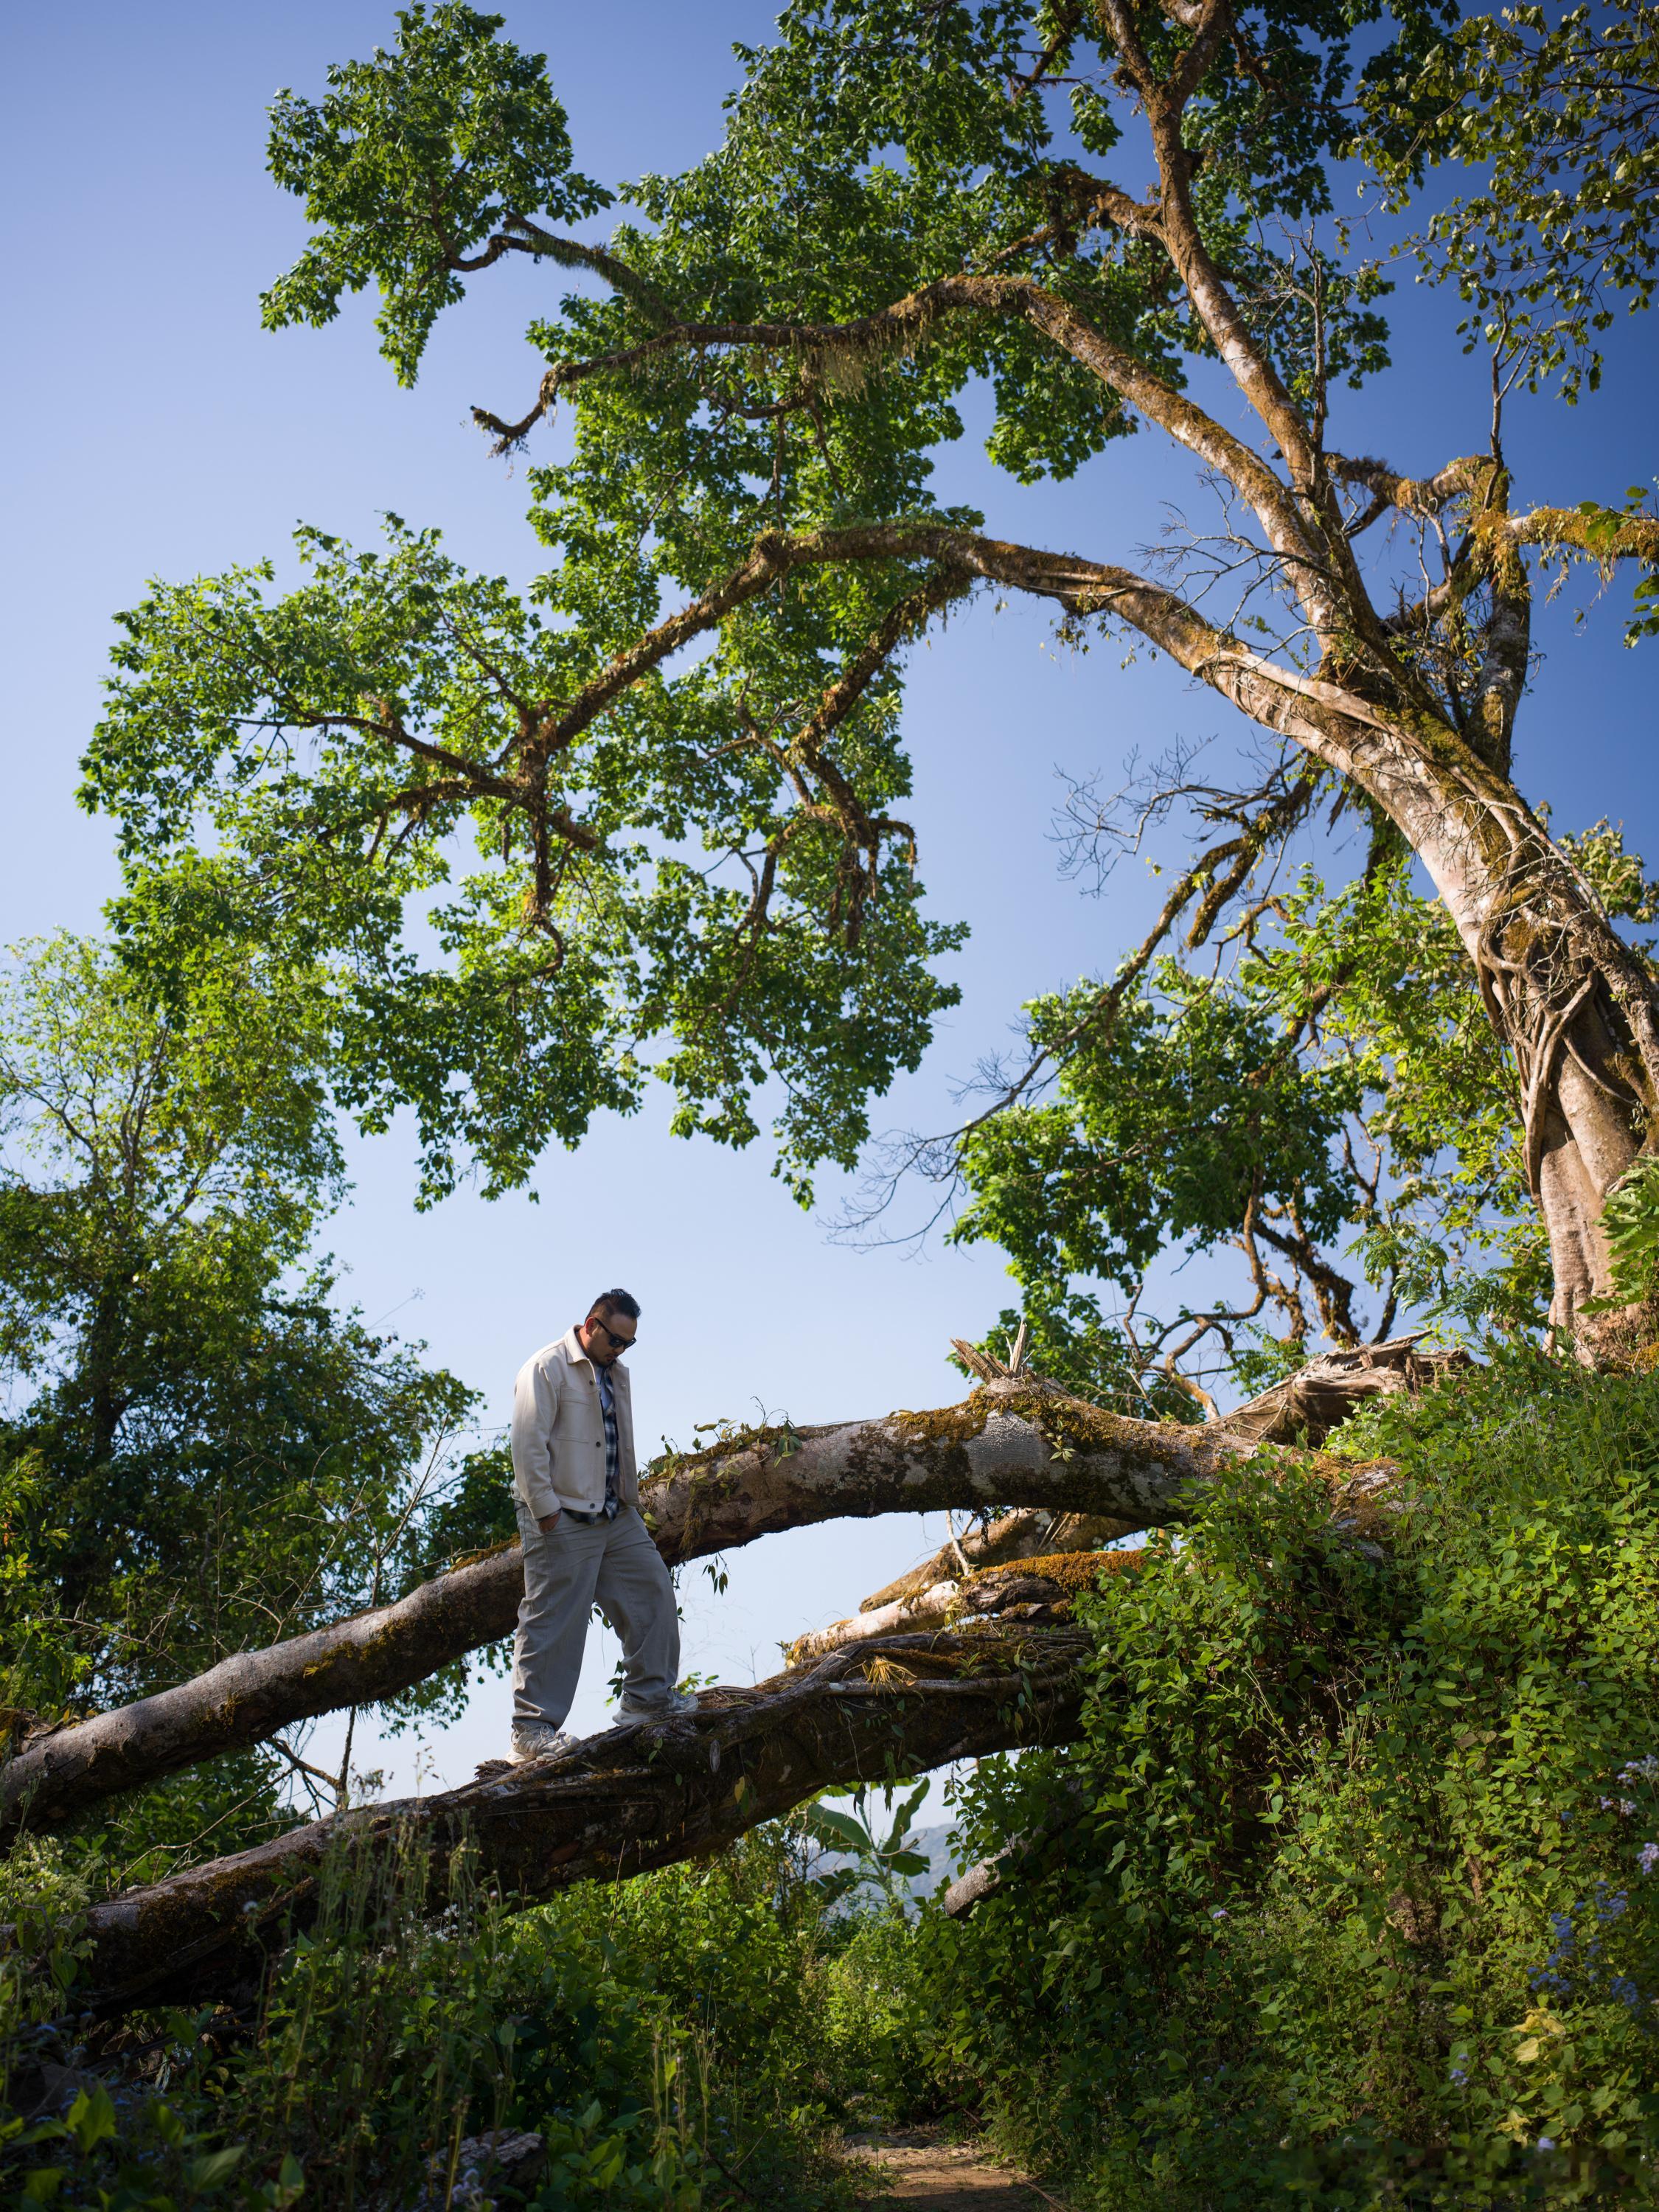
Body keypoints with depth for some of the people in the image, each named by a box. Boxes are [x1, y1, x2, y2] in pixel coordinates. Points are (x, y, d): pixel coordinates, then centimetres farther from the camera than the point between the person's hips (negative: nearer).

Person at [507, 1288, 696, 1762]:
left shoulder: (617, 1373, 16)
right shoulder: (547, 1368, -11)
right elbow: (528, 1444, -16)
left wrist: (630, 1499, 16)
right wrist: (546, 1510, -17)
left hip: (617, 1516, 8)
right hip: (563, 1521, -8)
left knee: (652, 1592, 9)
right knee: (554, 1620, -4)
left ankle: (649, 1694, 23)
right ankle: (532, 1728, 4)